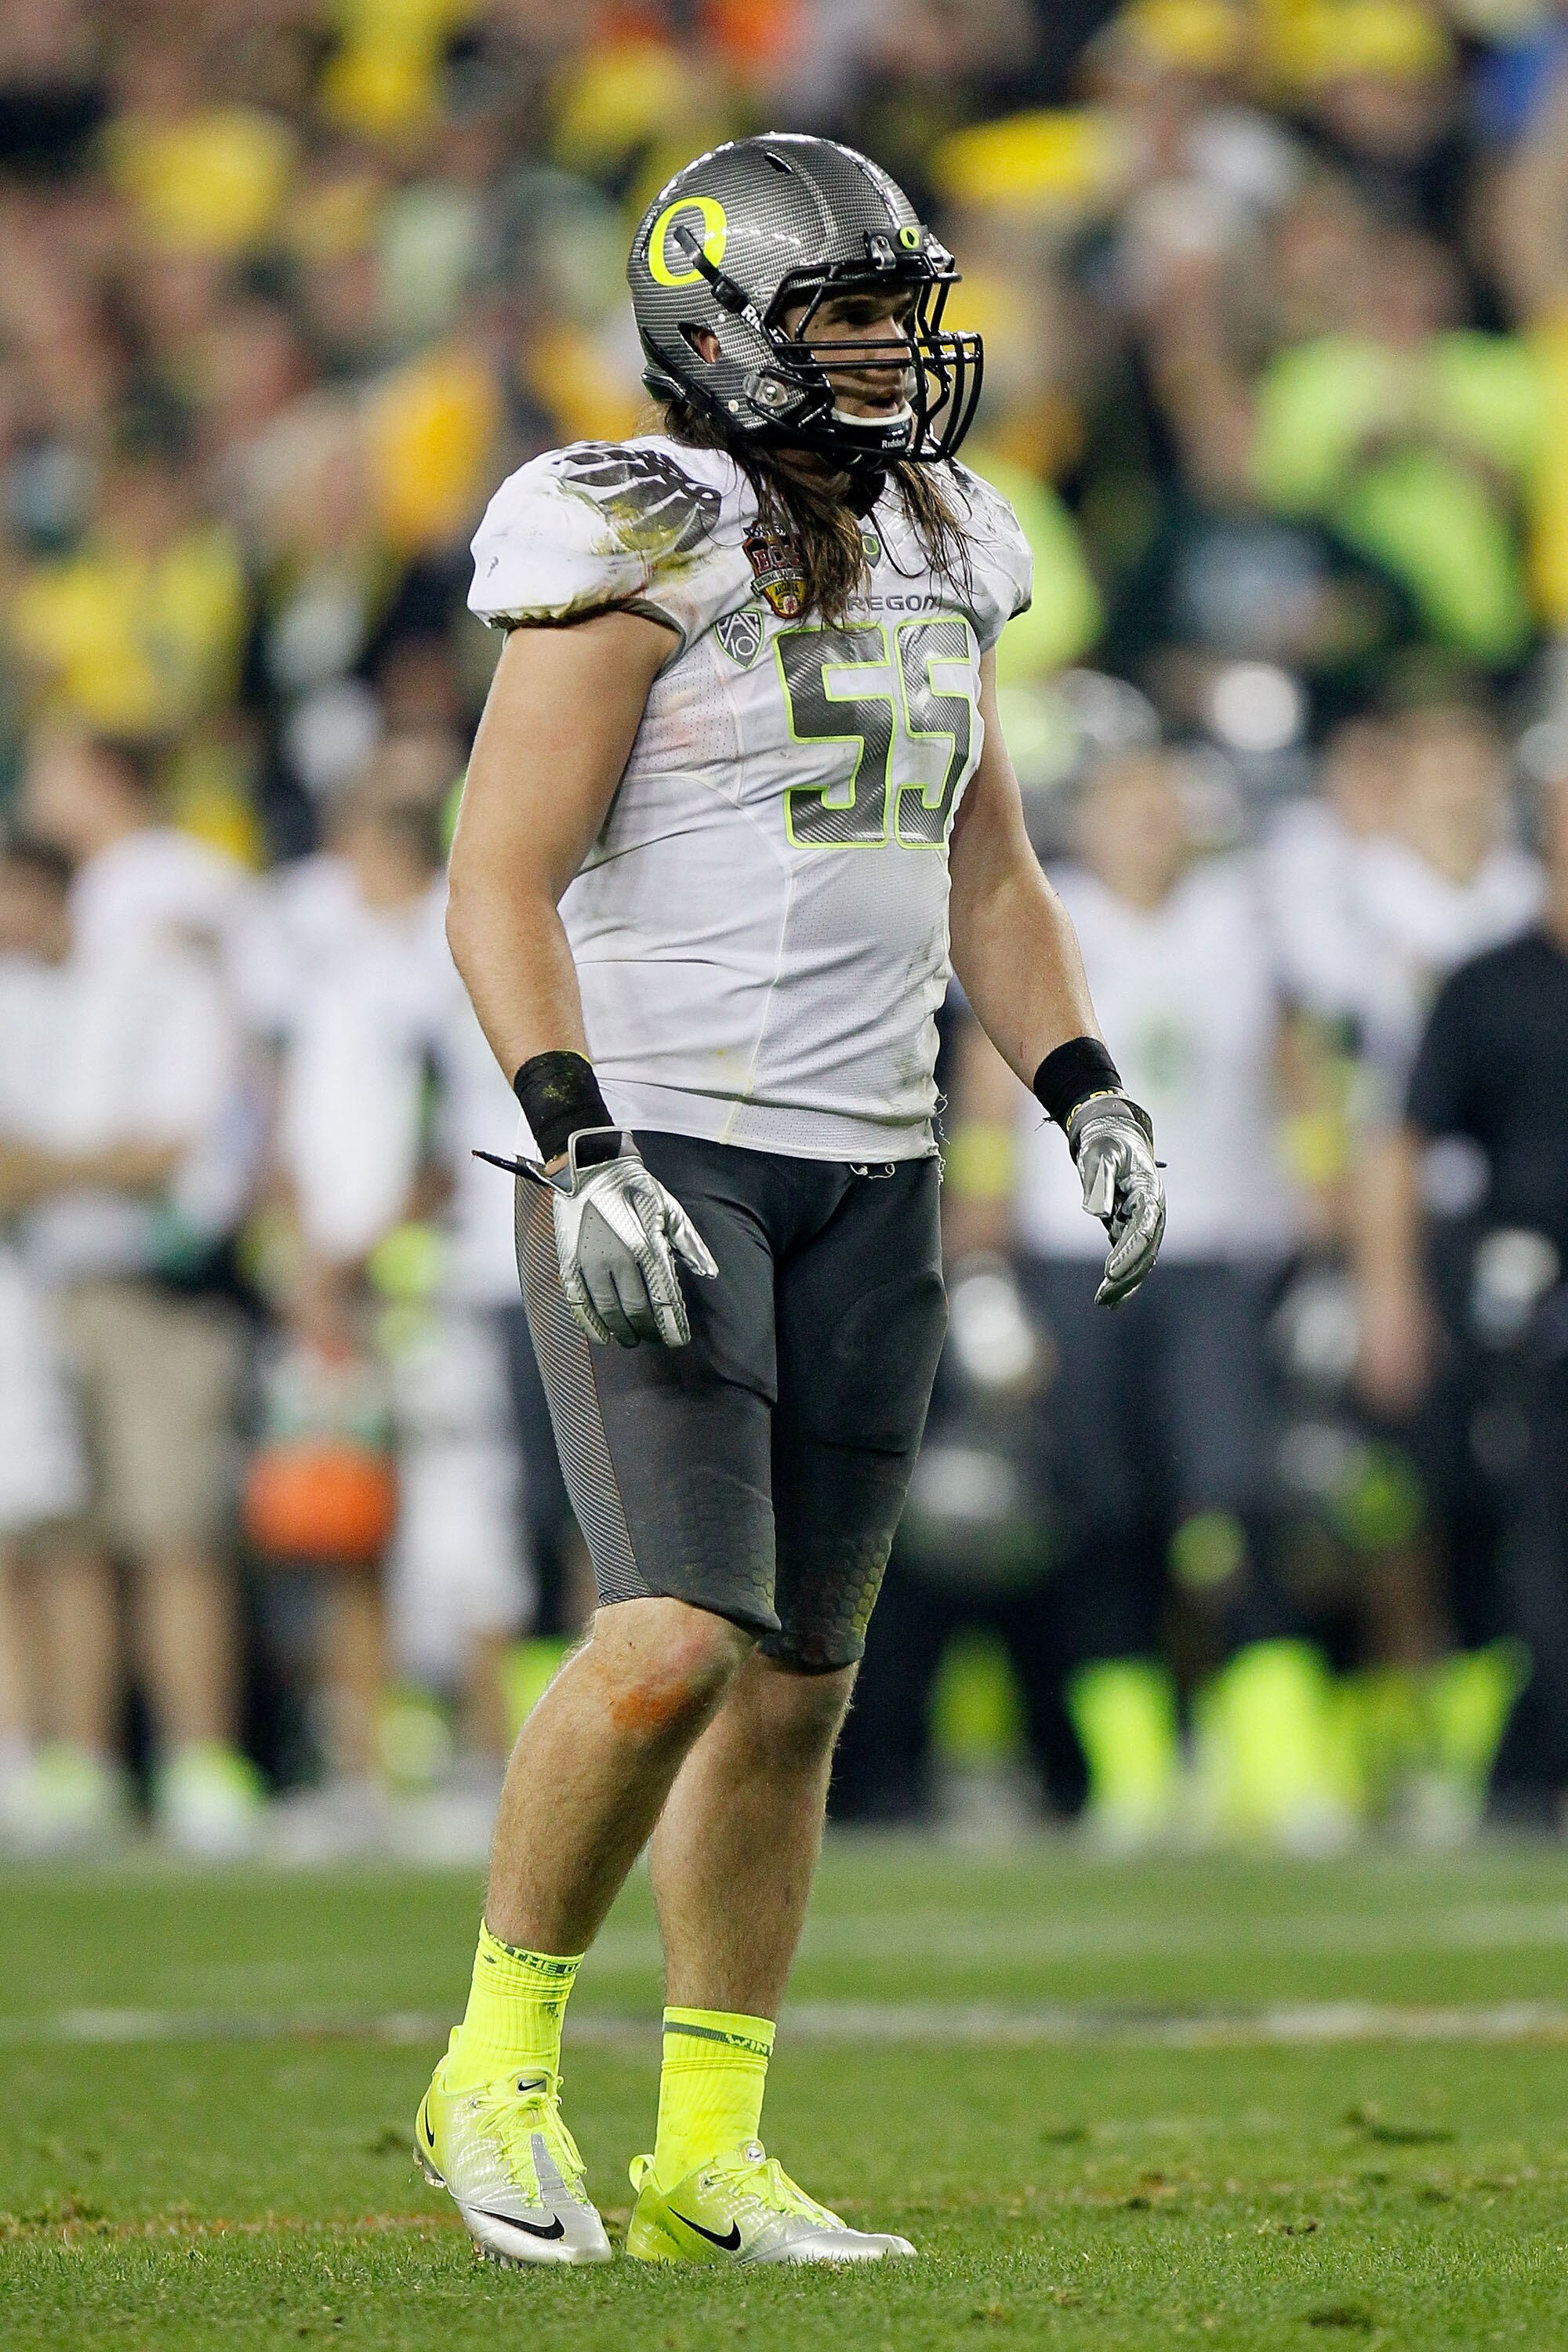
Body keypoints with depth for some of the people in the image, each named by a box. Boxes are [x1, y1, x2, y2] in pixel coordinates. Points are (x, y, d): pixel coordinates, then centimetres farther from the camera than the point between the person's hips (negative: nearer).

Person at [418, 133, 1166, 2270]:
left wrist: (1093, 1107, 6)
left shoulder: (935, 554, 11)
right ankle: (503, 2069, 0)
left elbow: (987, 873, 19)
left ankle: (706, 2164, 15)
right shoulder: (640, 549, -12)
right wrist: (578, 1160, -24)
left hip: (863, 1175, 7)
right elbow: (499, 890, -14)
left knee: (797, 1686, 7)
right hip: (651, 1157, -7)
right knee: (681, 1642, -19)